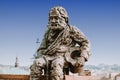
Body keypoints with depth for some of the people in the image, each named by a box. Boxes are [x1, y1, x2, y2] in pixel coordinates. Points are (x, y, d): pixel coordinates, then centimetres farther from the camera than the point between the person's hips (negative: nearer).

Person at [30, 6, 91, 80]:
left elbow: (86, 43, 5)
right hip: (49, 56, 4)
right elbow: (41, 49, 22)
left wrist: (82, 57, -9)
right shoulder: (49, 32, 17)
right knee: (36, 63, -27)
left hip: (65, 57, -4)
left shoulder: (72, 30, 5)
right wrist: (39, 57, 2)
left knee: (56, 64, -38)